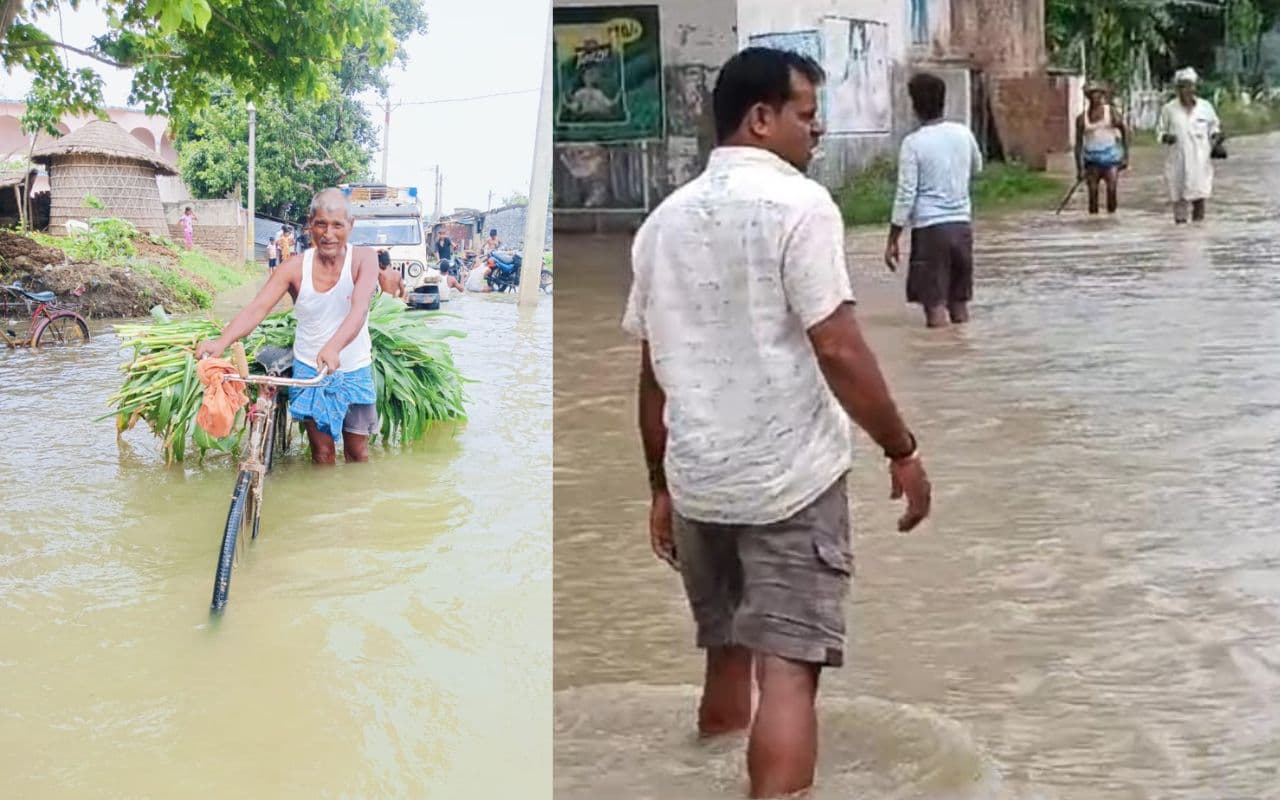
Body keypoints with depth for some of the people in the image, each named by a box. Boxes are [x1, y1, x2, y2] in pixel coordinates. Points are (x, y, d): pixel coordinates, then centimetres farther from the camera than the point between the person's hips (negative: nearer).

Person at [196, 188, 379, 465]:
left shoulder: (363, 259, -14)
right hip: (309, 370, 0)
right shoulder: (295, 267, -11)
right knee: (322, 452, 4)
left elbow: (359, 309, -30)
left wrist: (333, 347, -50)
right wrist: (221, 342, -40)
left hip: (354, 370, 0)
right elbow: (257, 308, -21)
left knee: (357, 450, 10)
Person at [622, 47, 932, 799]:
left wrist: (662, 485, 20)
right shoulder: (798, 203, -10)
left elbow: (654, 373, 13)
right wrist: (902, 449, -6)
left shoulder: (666, 220, 10)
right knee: (787, 669, -4)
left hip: (697, 481, 7)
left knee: (727, 658, 19)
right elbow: (838, 351, -16)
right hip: (791, 478, -6)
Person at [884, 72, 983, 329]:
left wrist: (893, 240, -6)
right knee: (960, 304, 13)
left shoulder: (913, 142, -10)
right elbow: (977, 168, 24)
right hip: (962, 225, 5)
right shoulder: (963, 133, 4)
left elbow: (906, 195, -12)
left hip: (930, 228, -5)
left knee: (935, 307, -3)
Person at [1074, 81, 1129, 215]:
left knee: (1112, 189, -13)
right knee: (1092, 192, 0)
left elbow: (1124, 131, 7)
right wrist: (1079, 168, 2)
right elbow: (1078, 144, 7)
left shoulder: (1111, 112, 2)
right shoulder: (1082, 118, 5)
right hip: (1092, 160, 1)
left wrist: (1125, 155, 1)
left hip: (1110, 157, -1)